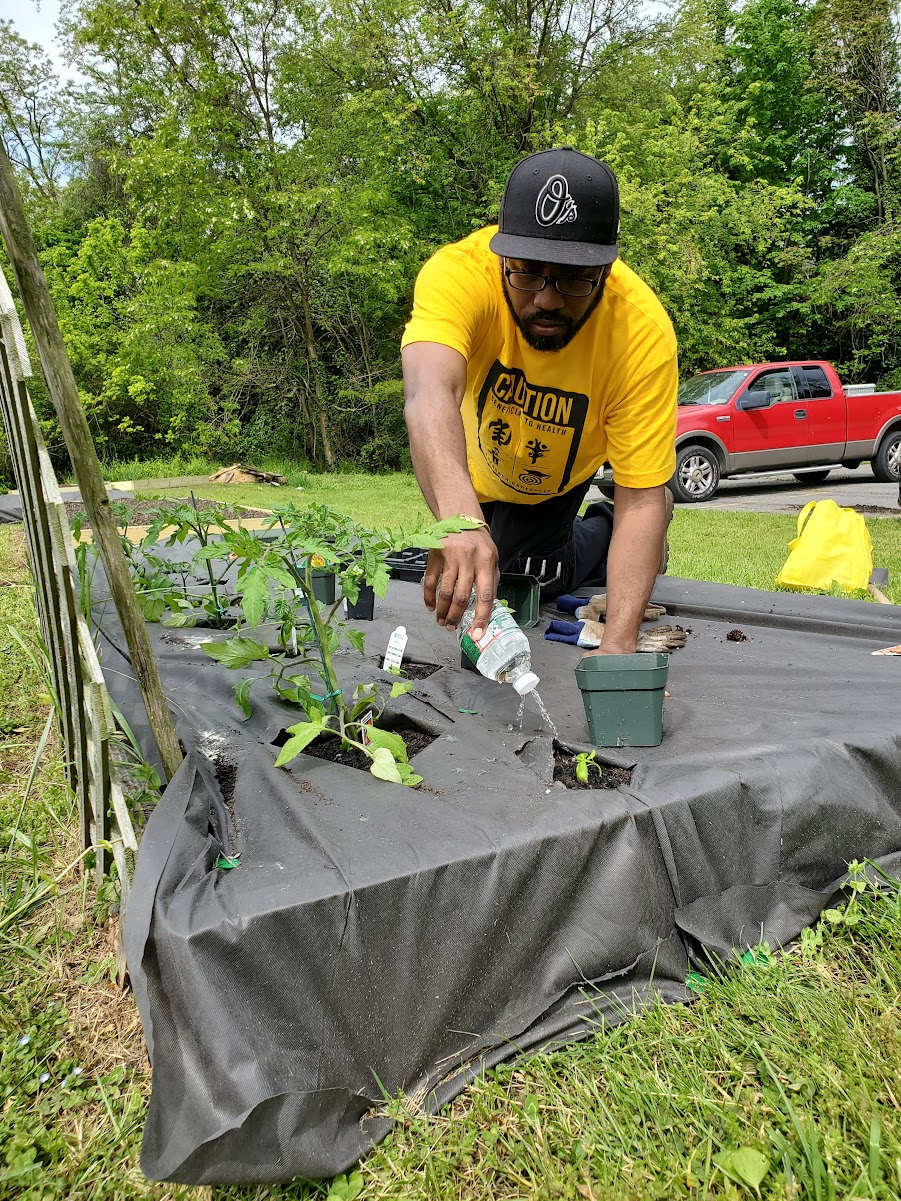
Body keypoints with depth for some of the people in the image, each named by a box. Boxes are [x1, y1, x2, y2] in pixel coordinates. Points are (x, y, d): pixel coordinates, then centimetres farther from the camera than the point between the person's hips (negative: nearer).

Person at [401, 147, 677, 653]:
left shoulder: (643, 331, -37)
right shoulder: (460, 272, -39)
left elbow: (642, 500, -36)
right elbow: (430, 393, -58)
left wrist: (619, 644, -47)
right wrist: (461, 519, -78)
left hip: (556, 480, -1)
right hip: (475, 466, 2)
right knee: (471, 581, 17)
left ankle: (606, 536, 18)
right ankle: (595, 536, 38)